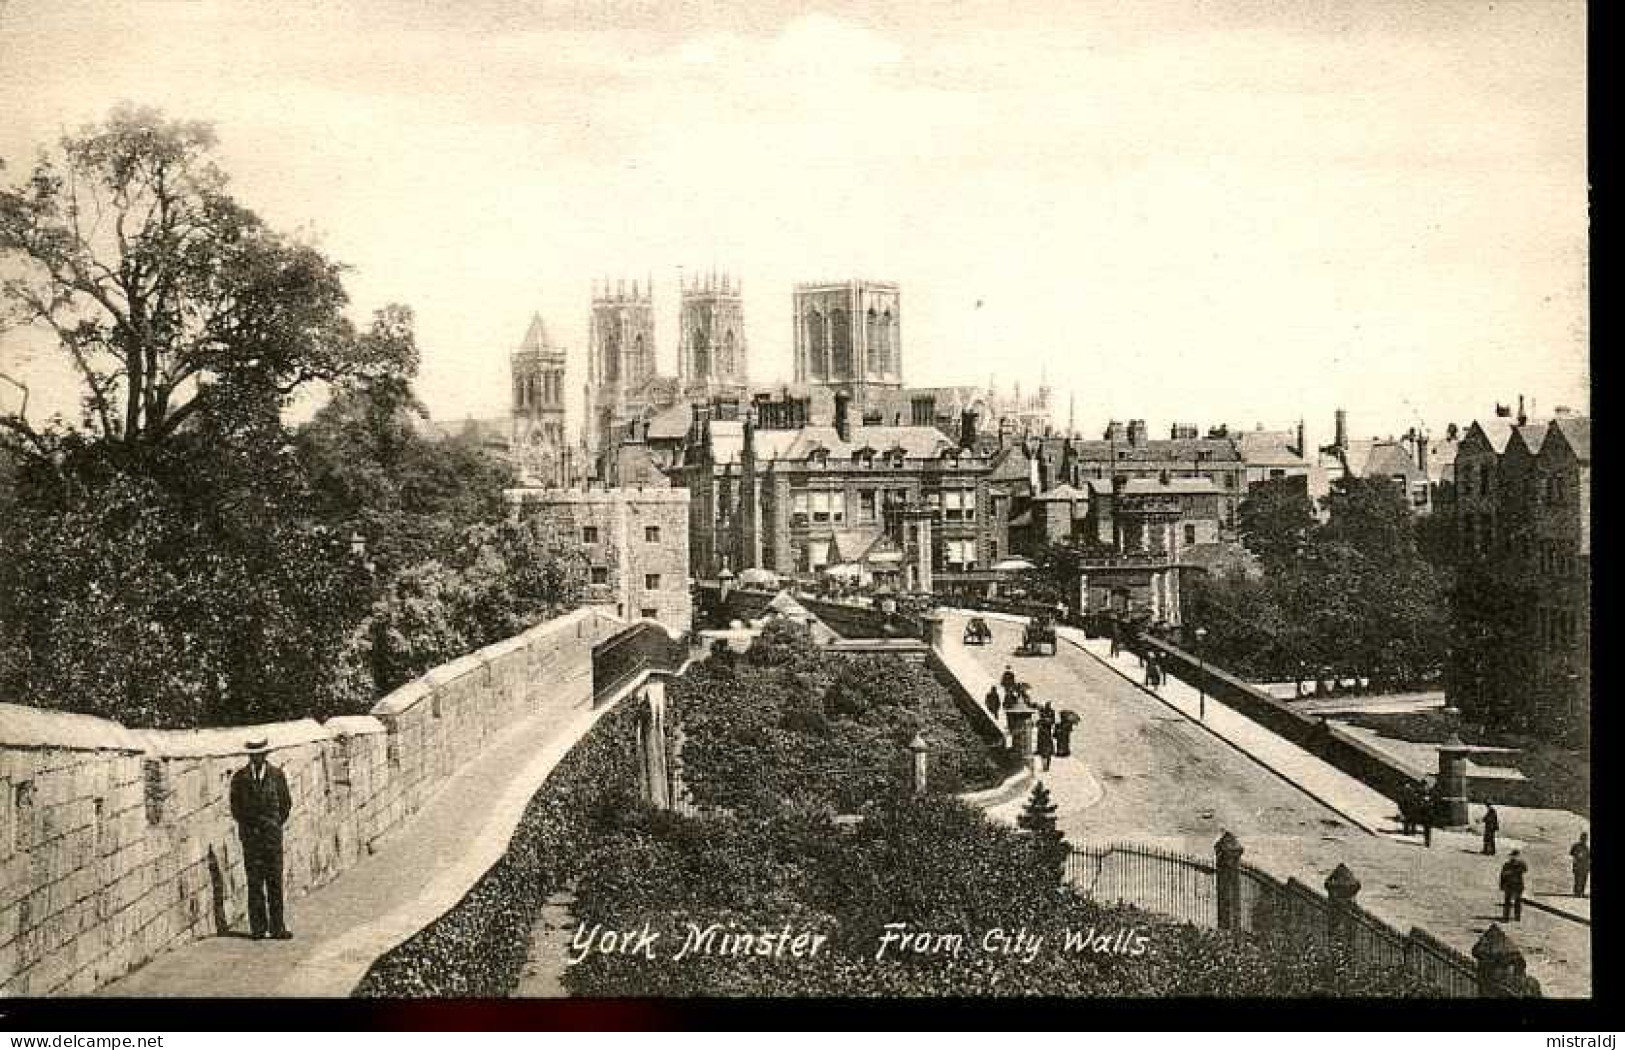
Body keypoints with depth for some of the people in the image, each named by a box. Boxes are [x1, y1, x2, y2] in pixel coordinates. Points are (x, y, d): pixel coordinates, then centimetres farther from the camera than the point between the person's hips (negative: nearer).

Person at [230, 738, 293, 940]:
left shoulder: (276, 775, 5)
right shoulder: (239, 778, 4)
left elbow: (286, 803, 10)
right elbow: (236, 808, 6)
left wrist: (276, 826, 2)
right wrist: (250, 827, -3)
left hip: (272, 834, 0)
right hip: (250, 835, 0)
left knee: (275, 882, -1)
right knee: (254, 882, 0)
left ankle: (277, 928, 2)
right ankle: (258, 928, 4)